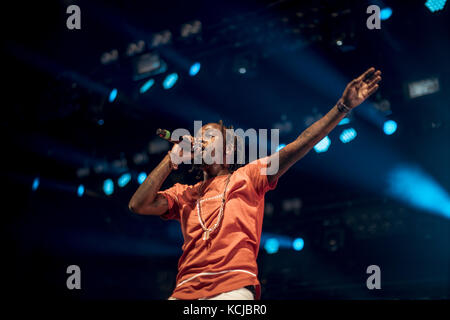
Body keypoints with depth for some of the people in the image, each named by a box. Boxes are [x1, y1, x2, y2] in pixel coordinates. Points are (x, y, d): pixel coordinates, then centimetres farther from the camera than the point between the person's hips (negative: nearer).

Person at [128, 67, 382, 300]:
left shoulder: (247, 176, 18)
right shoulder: (184, 194, 25)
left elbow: (298, 147, 9)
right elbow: (139, 204, 10)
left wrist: (343, 107, 0)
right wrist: (173, 158, 15)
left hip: (233, 288, -3)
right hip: (185, 292, 3)